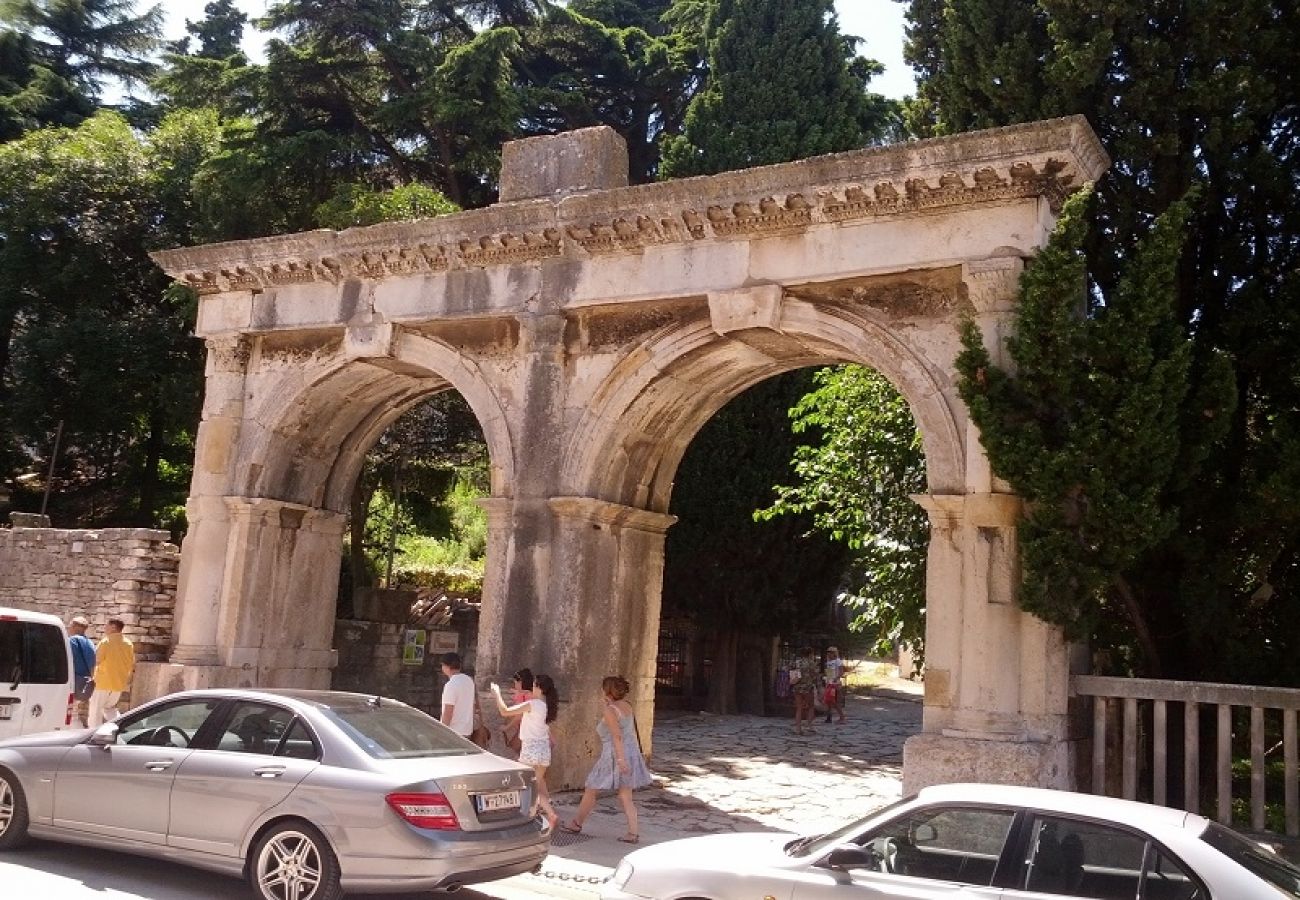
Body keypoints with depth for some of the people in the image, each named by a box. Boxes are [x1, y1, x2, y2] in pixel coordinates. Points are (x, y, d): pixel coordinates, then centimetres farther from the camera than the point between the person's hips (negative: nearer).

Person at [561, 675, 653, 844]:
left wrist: (621, 759, -25)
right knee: (626, 797, 9)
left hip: (616, 754, -7)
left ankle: (576, 824, 25)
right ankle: (633, 833, 2)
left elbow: (617, 736, -22)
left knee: (591, 791, 11)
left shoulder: (610, 710, -16)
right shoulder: (627, 706, 7)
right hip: (631, 752, 7)